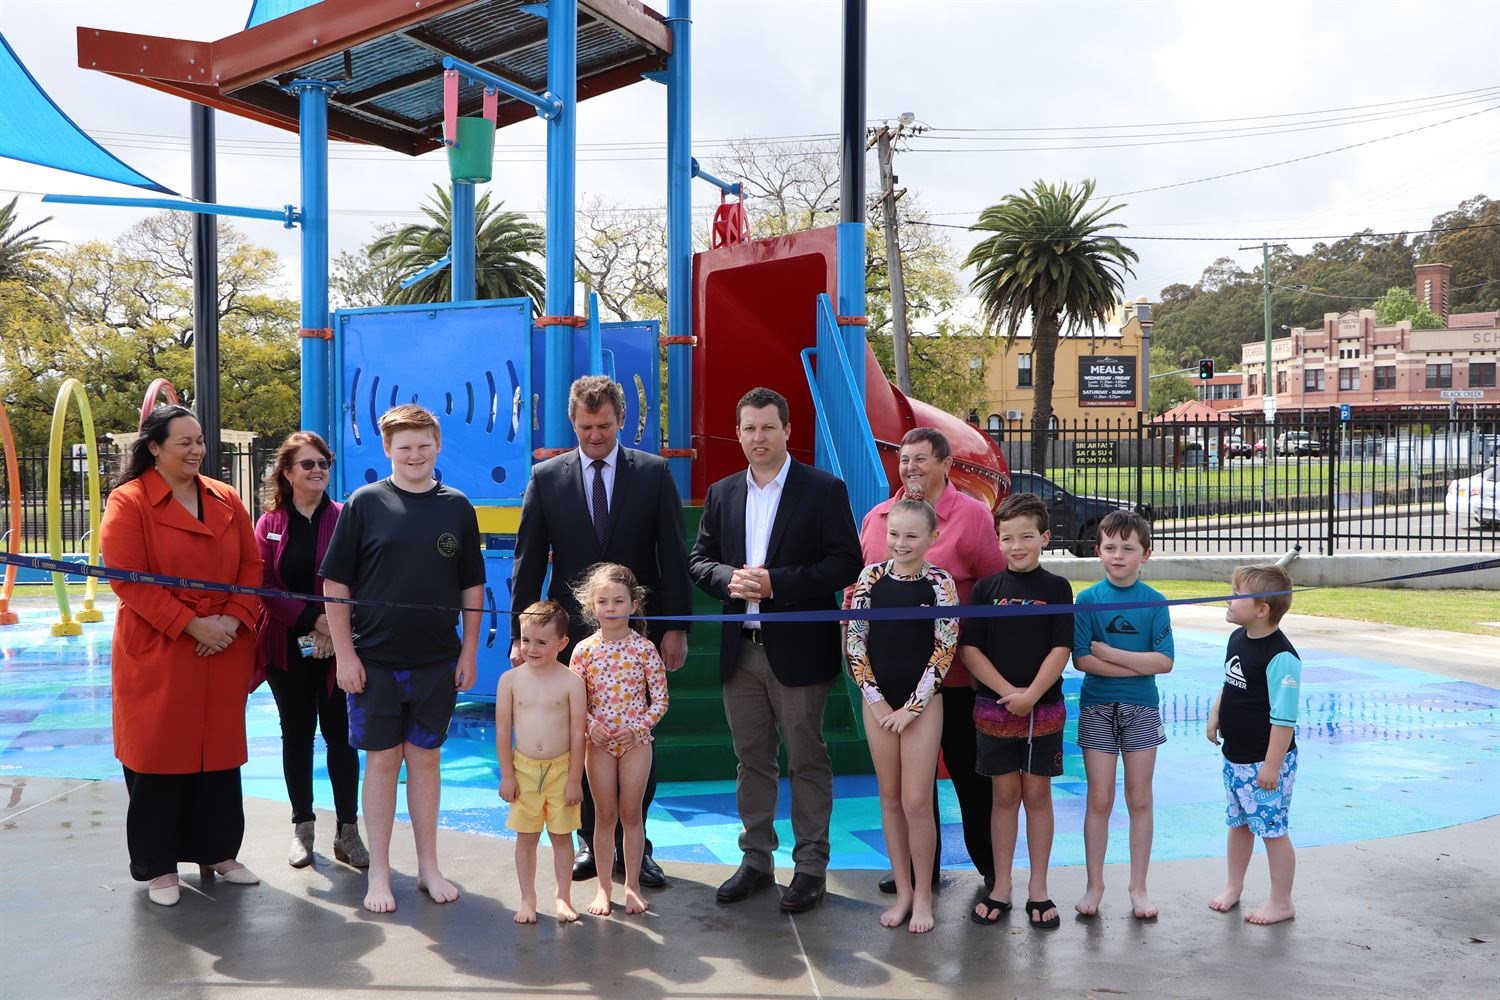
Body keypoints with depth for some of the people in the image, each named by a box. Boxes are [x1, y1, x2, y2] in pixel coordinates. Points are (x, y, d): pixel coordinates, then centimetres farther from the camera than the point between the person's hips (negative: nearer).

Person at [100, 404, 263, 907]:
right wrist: (191, 624, -17)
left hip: (223, 653, 5)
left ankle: (217, 852, 26)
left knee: (220, 751, 11)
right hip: (156, 653, -4)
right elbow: (128, 579, -14)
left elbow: (251, 565, 8)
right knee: (159, 757, 3)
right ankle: (158, 866, 17)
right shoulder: (128, 502, -7)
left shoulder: (225, 499, 8)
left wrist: (232, 618, -8)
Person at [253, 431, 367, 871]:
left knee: (340, 734, 1)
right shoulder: (271, 523, 4)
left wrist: (337, 630, -15)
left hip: (336, 647, -2)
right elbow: (265, 586, -3)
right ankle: (302, 827, 21)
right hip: (287, 646, 2)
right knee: (296, 732, 10)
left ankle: (347, 830, 9)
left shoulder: (343, 518, -1)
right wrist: (312, 620, -14)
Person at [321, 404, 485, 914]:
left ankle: (428, 866, 22)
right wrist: (345, 653, -7)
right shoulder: (365, 503, -3)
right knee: (382, 761, 5)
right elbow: (335, 583, -3)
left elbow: (472, 586, 9)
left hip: (437, 661, 2)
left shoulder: (457, 507, 4)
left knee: (425, 759, 11)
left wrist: (469, 651, 4)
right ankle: (379, 873, 17)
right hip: (375, 661, -2)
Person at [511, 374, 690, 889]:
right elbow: (528, 562, 4)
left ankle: (633, 844, 18)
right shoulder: (546, 477, 2)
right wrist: (522, 634, 0)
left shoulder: (654, 473, 1)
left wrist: (676, 625, -5)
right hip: (573, 633, 1)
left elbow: (674, 554, 0)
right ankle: (593, 842, 22)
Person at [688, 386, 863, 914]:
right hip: (740, 650, 5)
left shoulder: (825, 490, -4)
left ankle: (811, 865, 15)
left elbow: (845, 563, -11)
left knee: (808, 761, 4)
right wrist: (730, 579, -11)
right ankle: (756, 860, 25)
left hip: (798, 650, -4)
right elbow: (699, 559, 11)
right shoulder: (722, 493, 11)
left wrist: (775, 582, -19)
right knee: (751, 760, 13)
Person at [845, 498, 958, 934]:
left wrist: (911, 707, -10)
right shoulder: (872, 577, 0)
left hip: (922, 702, -3)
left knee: (916, 801, -3)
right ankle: (902, 891, 21)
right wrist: (875, 699, -5)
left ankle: (923, 895, 12)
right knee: (890, 798, 10)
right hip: (878, 701, 3)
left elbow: (944, 651, -7)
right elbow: (854, 640, 1)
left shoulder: (940, 584, -6)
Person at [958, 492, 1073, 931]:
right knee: (1005, 795, 8)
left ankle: (1038, 889, 18)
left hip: (1043, 708, -1)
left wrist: (1031, 695, -16)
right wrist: (1008, 692, -12)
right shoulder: (986, 588, 1)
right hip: (994, 707, 1)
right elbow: (969, 649, -3)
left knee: (1037, 795, 7)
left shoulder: (1056, 589, -1)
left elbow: (1061, 650, -6)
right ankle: (1001, 888, 17)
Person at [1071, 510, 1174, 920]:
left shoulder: (1154, 602, -2)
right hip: (1097, 708, -1)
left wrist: (1109, 652, -14)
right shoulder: (1088, 600, -4)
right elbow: (1082, 660, -12)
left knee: (1140, 800, 8)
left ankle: (1139, 887, 19)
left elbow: (1164, 661, -10)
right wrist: (1139, 664, -14)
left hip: (1141, 709, 1)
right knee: (1099, 800, 4)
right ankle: (1094, 885, 17)